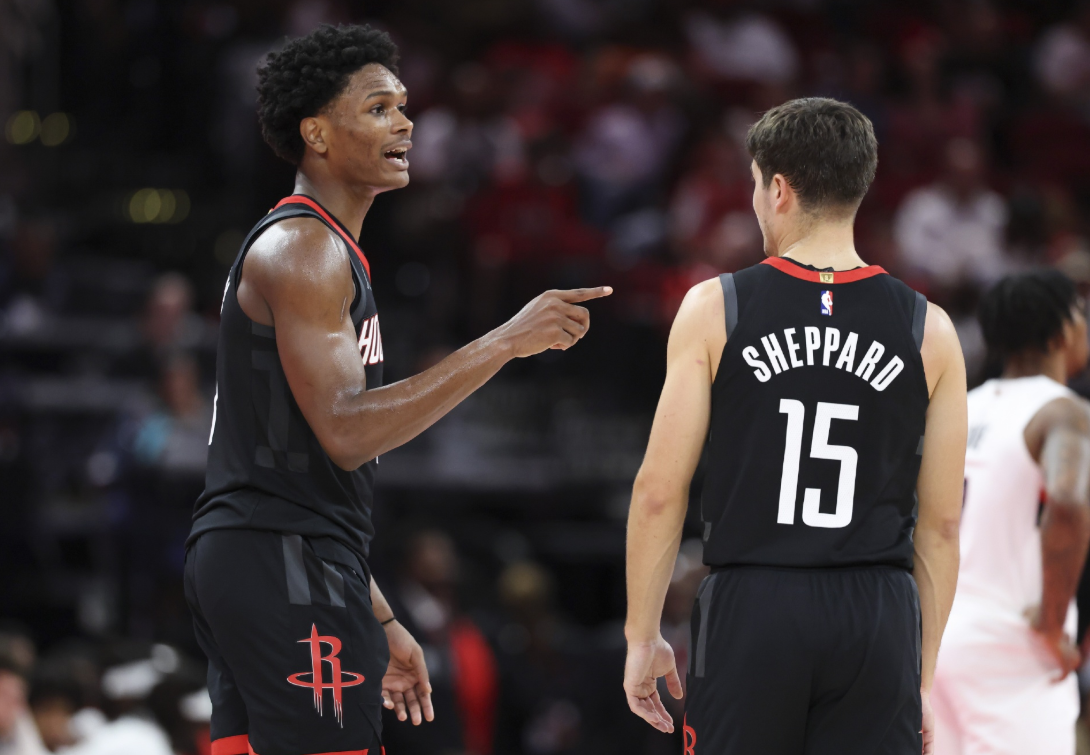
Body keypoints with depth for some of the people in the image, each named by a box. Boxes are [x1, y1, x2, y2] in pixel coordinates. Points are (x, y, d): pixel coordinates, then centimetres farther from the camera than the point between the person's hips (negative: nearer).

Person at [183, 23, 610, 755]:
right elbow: (346, 432, -22)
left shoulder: (328, 252, 22)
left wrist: (379, 621, 25)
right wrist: (505, 344, -23)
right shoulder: (302, 249, -10)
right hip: (286, 567, -10)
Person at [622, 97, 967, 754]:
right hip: (878, 616, 1)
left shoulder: (715, 310, 0)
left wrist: (643, 634, 8)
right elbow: (941, 521, 7)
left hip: (753, 604, -1)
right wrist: (924, 670, 14)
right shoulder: (928, 331, 4)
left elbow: (659, 490, -1)